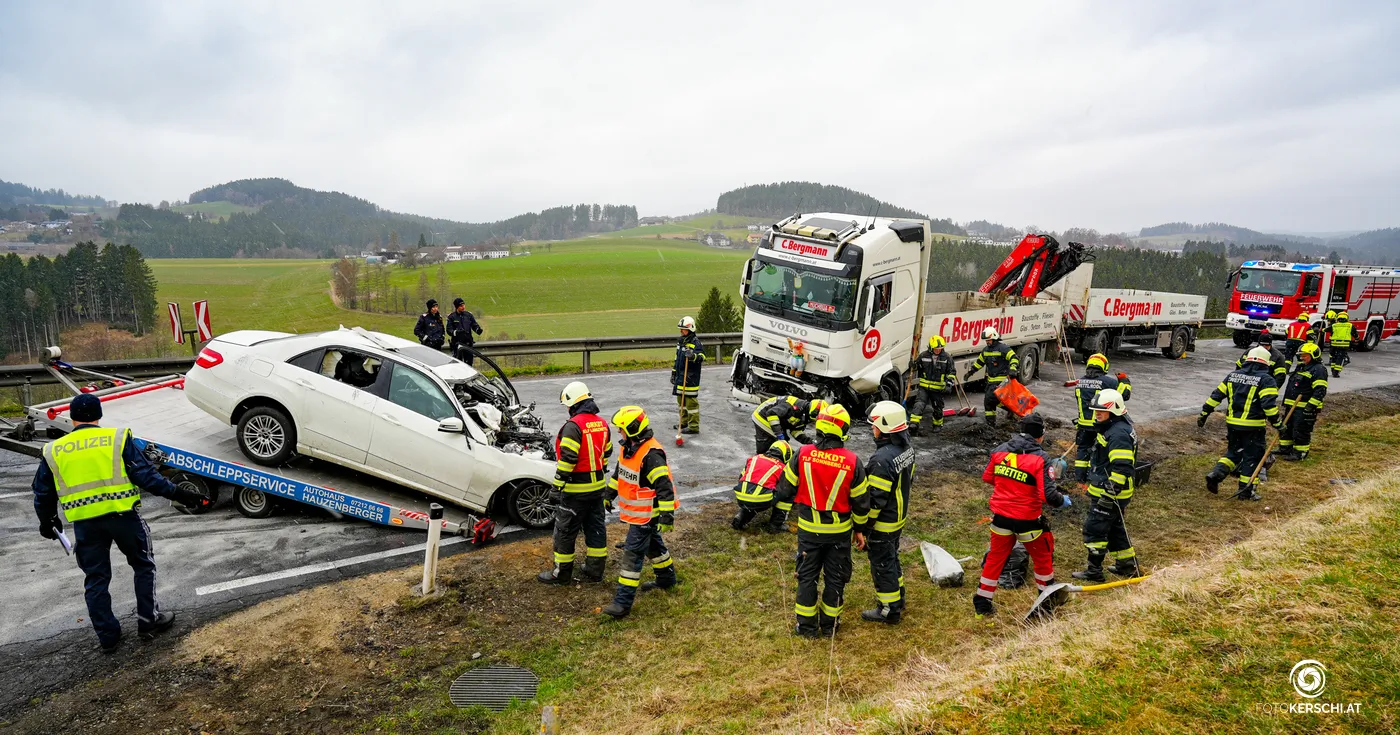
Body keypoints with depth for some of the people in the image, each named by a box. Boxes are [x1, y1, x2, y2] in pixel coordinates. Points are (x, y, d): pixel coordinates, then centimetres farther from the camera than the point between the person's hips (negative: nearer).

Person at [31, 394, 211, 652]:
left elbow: (43, 494, 15)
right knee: (143, 566, 16)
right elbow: (145, 475, -10)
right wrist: (176, 493, -6)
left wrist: (47, 522, 31)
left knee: (96, 579, 14)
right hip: (122, 515, -2)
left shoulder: (54, 451, 7)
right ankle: (149, 622, 18)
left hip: (84, 523, 3)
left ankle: (107, 636, 20)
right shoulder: (117, 438, -3)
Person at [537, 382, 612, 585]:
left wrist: (556, 488, -17)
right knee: (595, 527, 14)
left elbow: (567, 460, -23)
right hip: (597, 486, 8)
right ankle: (595, 570, 23)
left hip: (576, 490, -8)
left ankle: (562, 572, 16)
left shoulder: (574, 426, -20)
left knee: (565, 531, 5)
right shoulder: (602, 424, 6)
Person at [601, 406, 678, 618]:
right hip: (635, 512, 9)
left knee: (632, 553, -8)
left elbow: (664, 486, -27)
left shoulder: (651, 455, -27)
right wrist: (609, 494, 25)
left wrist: (667, 516, -27)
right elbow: (619, 473, 20)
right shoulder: (629, 448, 4)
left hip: (646, 515, -9)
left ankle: (623, 601, -4)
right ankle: (667, 579, 44)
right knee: (653, 545, 24)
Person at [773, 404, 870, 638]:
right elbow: (860, 501, -5)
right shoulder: (851, 461, -14)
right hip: (839, 531, 0)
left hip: (808, 528, 1)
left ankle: (807, 624, 23)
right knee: (835, 577, 17)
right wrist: (860, 529, 9)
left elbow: (785, 489, -4)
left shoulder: (802, 455, -13)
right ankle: (829, 623, 28)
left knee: (807, 576, 15)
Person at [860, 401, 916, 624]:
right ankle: (897, 598, 41)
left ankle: (889, 610, 20)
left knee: (882, 564, 7)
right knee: (891, 558, 25)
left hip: (883, 523, -9)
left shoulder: (882, 459, -31)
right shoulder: (906, 447, -2)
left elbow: (876, 498, -27)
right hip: (899, 516, 9)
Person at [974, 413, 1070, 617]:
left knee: (996, 557, 17)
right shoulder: (1040, 459, -17)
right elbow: (1048, 495, -21)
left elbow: (987, 477, 10)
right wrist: (1062, 501, -1)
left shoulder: (1000, 450, -2)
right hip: (1027, 520, -4)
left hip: (1001, 516, 4)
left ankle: (982, 603, 21)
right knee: (1043, 556, 22)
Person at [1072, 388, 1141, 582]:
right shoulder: (1112, 428, 11)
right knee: (1115, 528, 21)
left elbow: (1121, 468, -28)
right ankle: (1127, 565, 31)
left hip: (1109, 493, -11)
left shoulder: (1118, 434, -23)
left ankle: (1094, 571, 6)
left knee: (1095, 528, -3)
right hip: (1107, 490, 11)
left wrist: (1109, 494, -27)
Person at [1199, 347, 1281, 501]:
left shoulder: (1233, 376, 7)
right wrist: (1277, 423, -10)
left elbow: (1216, 395, 8)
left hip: (1232, 424, 5)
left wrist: (1204, 414, 13)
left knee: (1233, 452, 20)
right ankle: (1245, 491, 10)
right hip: (1253, 427, -5)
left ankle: (1215, 474, 0)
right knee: (1252, 457, 6)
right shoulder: (1266, 380, -8)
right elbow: (1269, 404, -17)